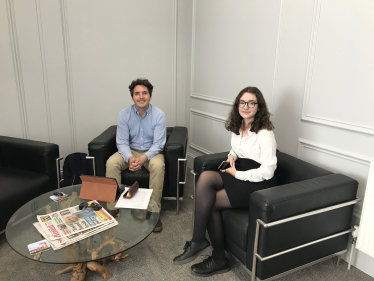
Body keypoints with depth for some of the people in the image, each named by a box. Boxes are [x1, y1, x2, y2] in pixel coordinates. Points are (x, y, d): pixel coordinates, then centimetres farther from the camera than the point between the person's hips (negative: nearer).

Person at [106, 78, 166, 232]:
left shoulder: (159, 115, -12)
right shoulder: (124, 114, -7)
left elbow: (158, 144, -15)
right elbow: (122, 142, -9)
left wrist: (144, 158, -34)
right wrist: (130, 158, -31)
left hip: (151, 151, -2)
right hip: (130, 151, 2)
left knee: (158, 165, -34)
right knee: (111, 163, -26)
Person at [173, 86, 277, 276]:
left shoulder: (264, 133, -14)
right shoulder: (236, 127, 9)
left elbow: (266, 172, -18)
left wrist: (236, 173, -14)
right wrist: (232, 155, 4)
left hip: (258, 184, -7)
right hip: (239, 176, 7)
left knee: (208, 201, -24)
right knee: (205, 176, -22)